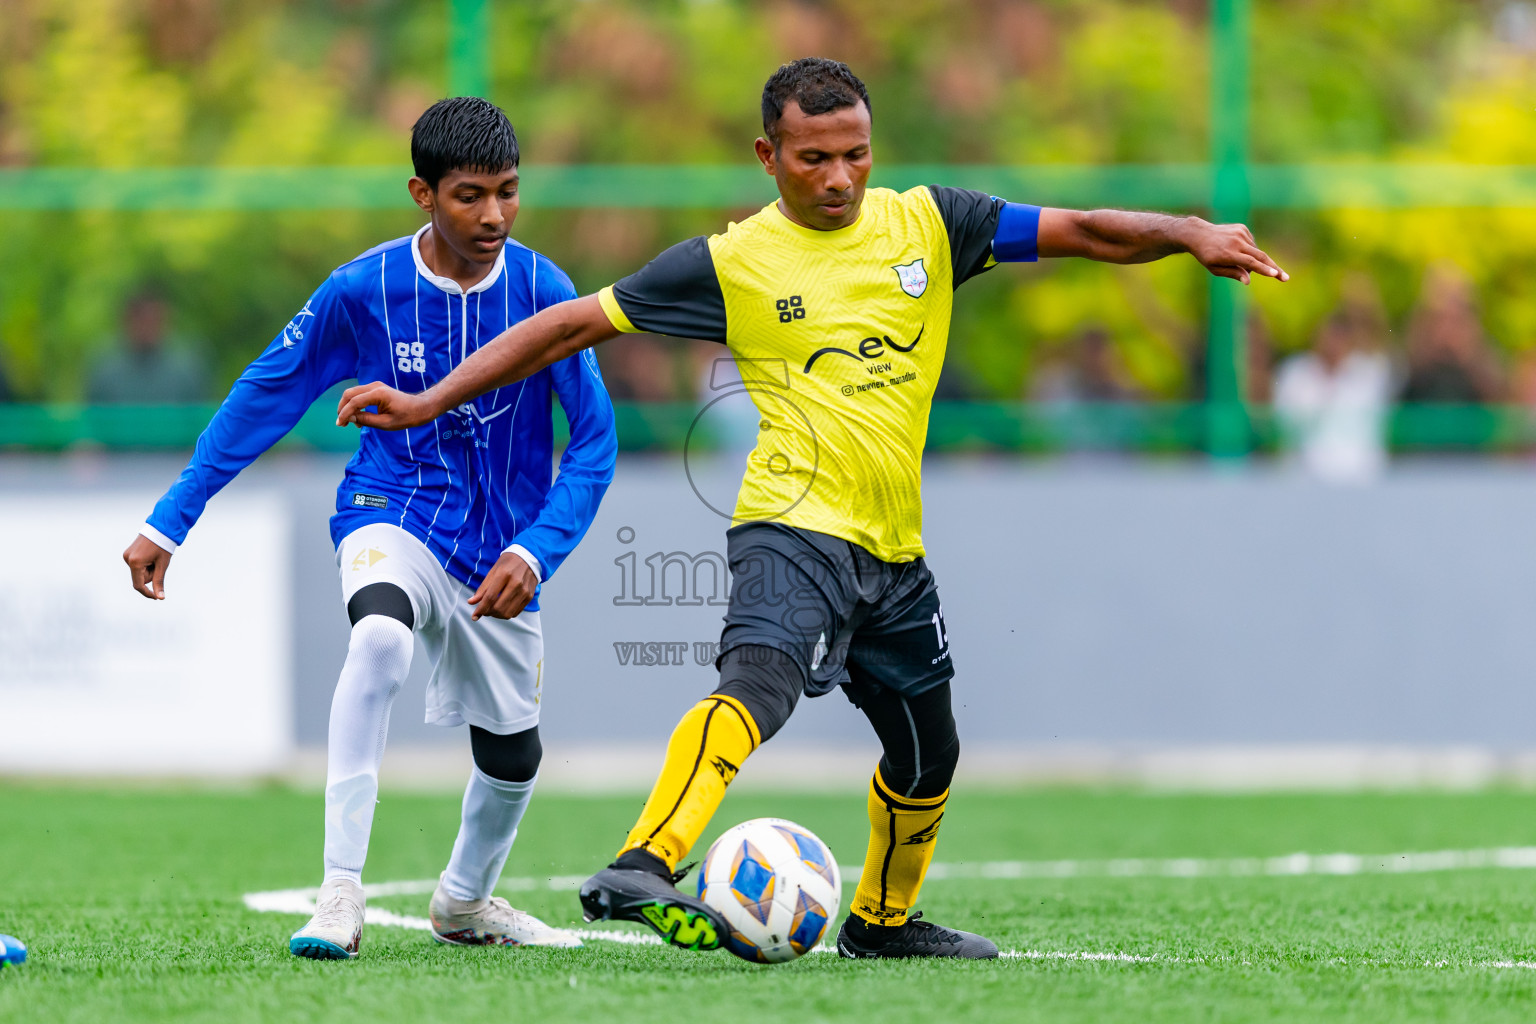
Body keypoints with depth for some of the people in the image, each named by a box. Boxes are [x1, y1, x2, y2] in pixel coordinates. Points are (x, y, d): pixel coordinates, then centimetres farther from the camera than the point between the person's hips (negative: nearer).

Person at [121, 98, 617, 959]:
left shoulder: (542, 291, -12)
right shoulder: (364, 290, -14)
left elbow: (594, 437, -7)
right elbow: (263, 400, -3)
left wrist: (536, 552, -21)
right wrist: (170, 522, -4)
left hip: (500, 548, 3)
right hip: (394, 513, -3)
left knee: (513, 753, 13)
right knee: (381, 636, -36)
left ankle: (466, 902, 46)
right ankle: (342, 891, -36)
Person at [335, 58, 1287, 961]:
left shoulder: (926, 223, 6)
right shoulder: (733, 261, -3)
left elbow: (1083, 232, 5)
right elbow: (574, 324, 1)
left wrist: (1187, 233, -13)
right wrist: (429, 403, -3)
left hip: (895, 550, 6)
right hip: (795, 531, -6)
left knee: (927, 758, 19)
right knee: (758, 682, -34)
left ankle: (883, 919, 44)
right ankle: (641, 869, -51)